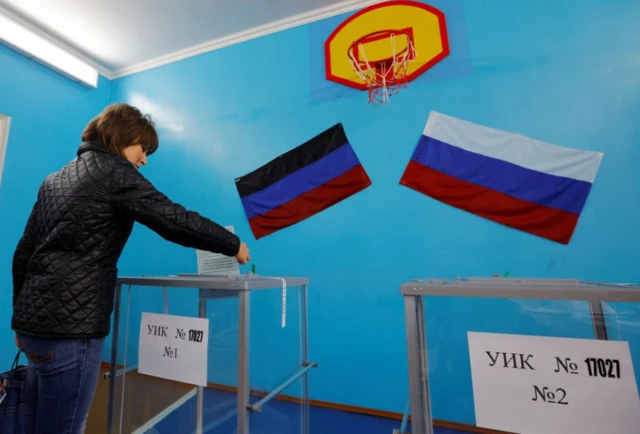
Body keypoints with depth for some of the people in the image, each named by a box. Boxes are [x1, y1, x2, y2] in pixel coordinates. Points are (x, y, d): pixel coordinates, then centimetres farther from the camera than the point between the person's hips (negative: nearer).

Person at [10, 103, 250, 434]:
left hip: (35, 321, 9)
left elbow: (23, 252, 18)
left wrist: (21, 319, 24)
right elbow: (177, 221, -17)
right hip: (70, 328, -9)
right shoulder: (113, 170, -9)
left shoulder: (55, 179, 17)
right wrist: (233, 245, -5)